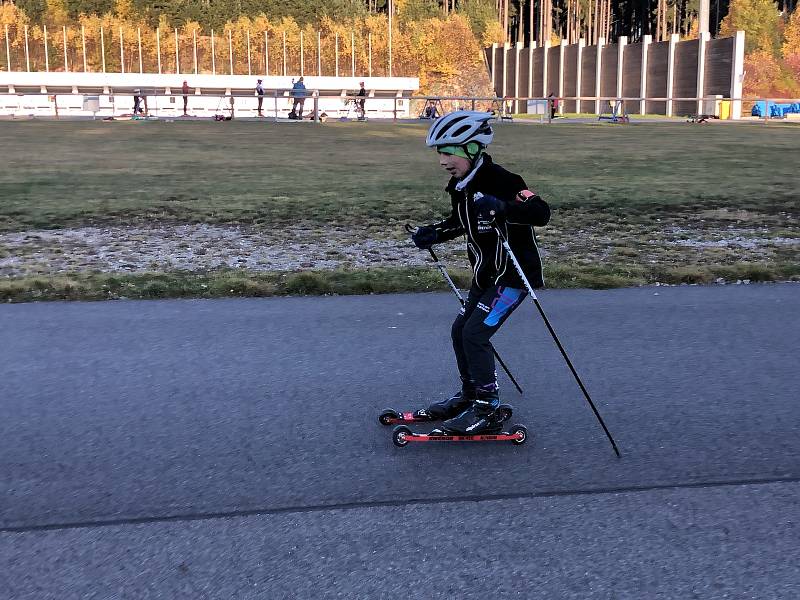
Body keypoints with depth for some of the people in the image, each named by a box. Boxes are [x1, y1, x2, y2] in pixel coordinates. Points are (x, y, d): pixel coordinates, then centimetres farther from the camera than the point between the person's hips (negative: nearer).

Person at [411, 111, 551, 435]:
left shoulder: (500, 180, -23)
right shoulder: (460, 186, 3)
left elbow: (541, 213, -33)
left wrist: (501, 207, -48)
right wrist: (434, 233, 4)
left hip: (513, 274, -9)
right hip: (486, 273, 9)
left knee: (475, 334, -13)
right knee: (460, 330, 13)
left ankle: (487, 412, -2)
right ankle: (470, 395, 31)